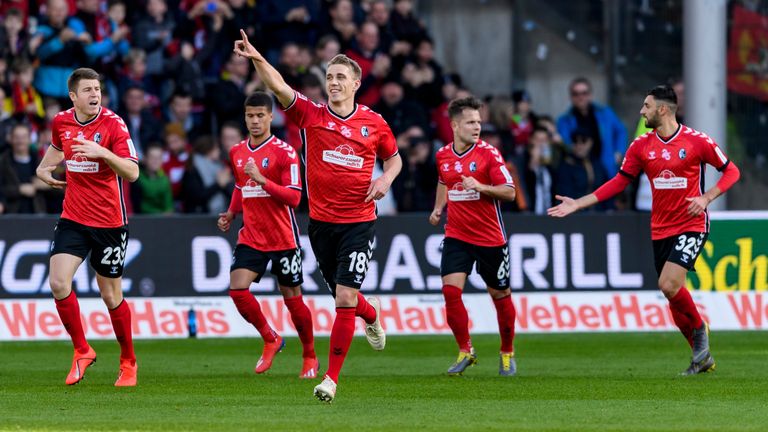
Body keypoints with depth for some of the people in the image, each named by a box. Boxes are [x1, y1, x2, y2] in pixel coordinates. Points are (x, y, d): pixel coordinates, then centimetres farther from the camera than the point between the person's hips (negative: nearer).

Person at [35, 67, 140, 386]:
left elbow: (132, 172, -23)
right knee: (59, 284, -13)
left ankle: (128, 362, 23)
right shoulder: (61, 122, 1)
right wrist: (44, 168, 12)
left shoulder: (113, 124, -14)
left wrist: (102, 152, -35)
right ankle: (82, 351, 4)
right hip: (73, 219, 4)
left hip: (109, 223, -4)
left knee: (111, 296, 3)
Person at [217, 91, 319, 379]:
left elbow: (294, 197, -16)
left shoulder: (284, 152, -10)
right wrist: (231, 214, 11)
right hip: (251, 236, 4)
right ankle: (270, 339, 7)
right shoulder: (237, 153, 8)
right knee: (237, 288, -15)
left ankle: (310, 357, 22)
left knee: (292, 297, 3)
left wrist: (262, 180, -27)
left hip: (283, 239, -4)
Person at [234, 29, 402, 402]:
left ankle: (332, 378, -7)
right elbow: (278, 87, -18)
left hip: (359, 222, -2)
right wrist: (256, 58, -35)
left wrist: (385, 179, -5)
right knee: (342, 295, 15)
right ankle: (372, 317, 52)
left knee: (345, 297, -12)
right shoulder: (311, 116, -3)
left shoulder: (374, 123, 0)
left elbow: (394, 158, 17)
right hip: (321, 221, 2)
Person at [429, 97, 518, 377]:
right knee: (451, 290, -14)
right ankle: (465, 351, 0)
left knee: (500, 295, 7)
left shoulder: (488, 153, -9)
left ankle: (507, 354, 26)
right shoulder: (442, 155, 4)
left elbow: (509, 192, -12)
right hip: (456, 235, 3)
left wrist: (480, 187, -26)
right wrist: (438, 208, 13)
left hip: (490, 237, -3)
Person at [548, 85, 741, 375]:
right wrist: (577, 204, 6)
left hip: (692, 226, -5)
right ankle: (702, 357, 19)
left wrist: (706, 198, -15)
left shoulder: (697, 141, -9)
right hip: (660, 229, 5)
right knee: (673, 296, 5)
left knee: (669, 284, -23)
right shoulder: (641, 146, 4)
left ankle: (699, 328, 3)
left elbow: (731, 171, 0)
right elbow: (619, 182, 11)